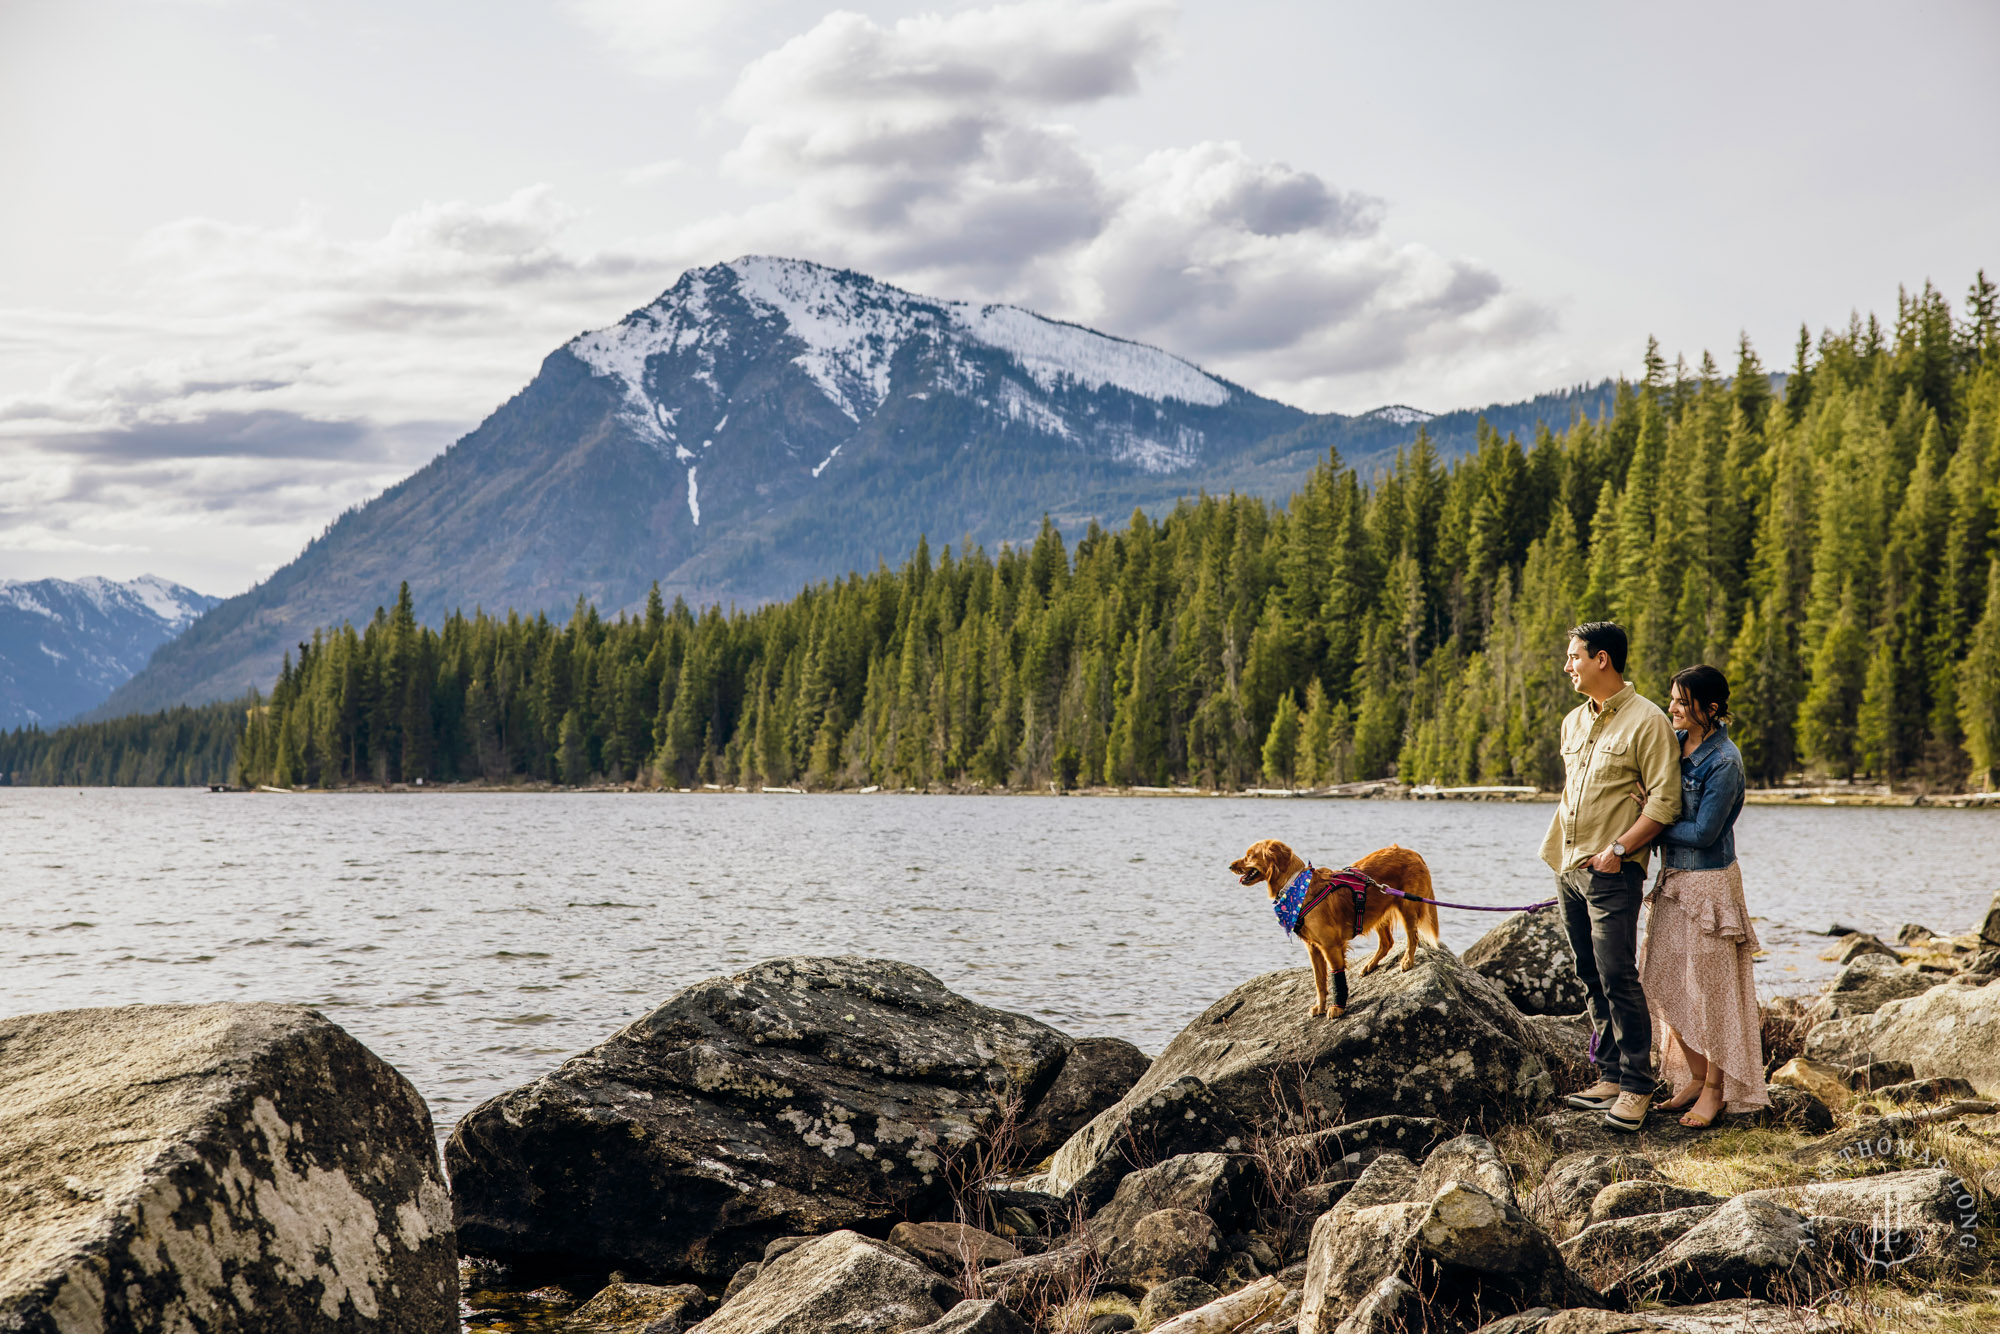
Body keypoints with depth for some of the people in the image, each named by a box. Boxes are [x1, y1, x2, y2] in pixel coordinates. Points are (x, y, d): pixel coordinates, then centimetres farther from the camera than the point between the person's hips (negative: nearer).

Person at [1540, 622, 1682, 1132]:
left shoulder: (1647, 721, -9)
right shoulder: (1574, 721, 15)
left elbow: (1665, 803, -12)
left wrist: (1617, 849, -17)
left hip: (1613, 874, -8)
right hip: (1569, 869, 8)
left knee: (1618, 978, -10)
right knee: (1593, 979, 10)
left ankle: (1636, 1086, -4)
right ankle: (1609, 1076, 16)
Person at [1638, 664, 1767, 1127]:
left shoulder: (1724, 762, -18)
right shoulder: (1674, 743, 5)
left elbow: (1703, 833, -19)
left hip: (1709, 883, -8)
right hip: (1673, 880, 8)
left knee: (1709, 986, 1)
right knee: (1670, 984, 11)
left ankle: (1716, 1089, 12)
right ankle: (1694, 1078, 23)